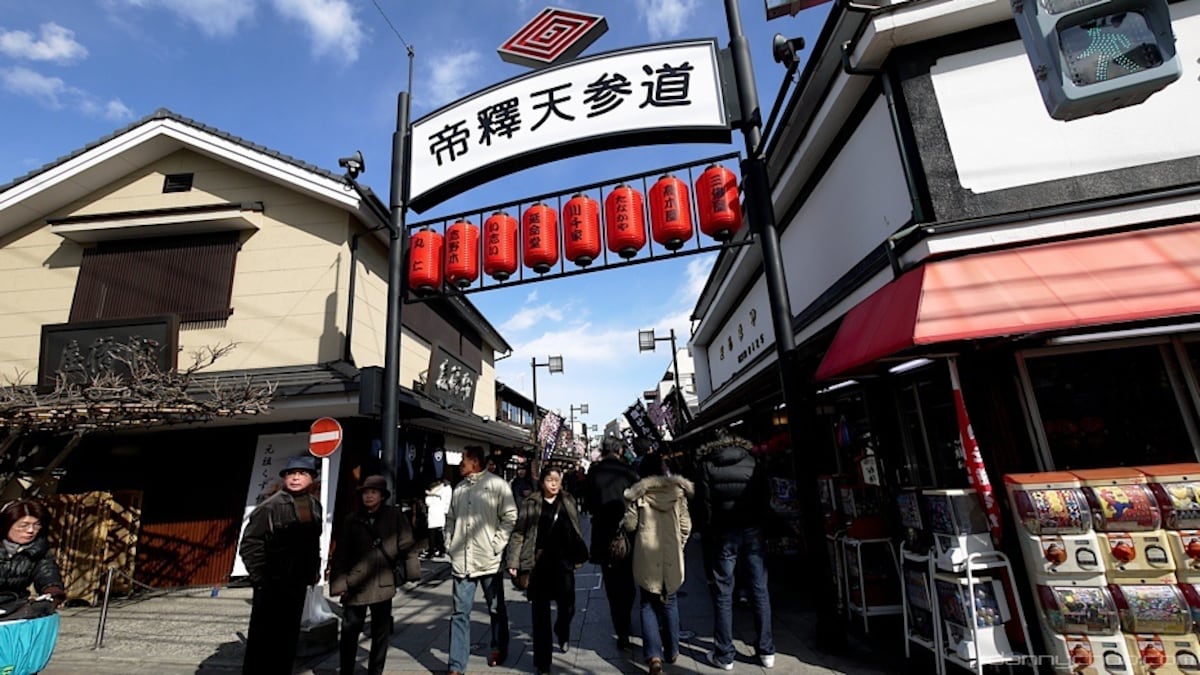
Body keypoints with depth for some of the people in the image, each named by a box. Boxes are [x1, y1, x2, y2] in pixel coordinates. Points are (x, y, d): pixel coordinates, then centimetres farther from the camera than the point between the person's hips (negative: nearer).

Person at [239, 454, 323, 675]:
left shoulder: (315, 506, 3)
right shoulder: (270, 506, -16)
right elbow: (249, 545, -14)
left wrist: (313, 570, 8)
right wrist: (260, 578, -14)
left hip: (298, 583, 6)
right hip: (272, 583, -6)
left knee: (288, 638, 17)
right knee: (262, 637, 4)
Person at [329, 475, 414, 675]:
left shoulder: (394, 515, -1)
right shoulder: (352, 520, 1)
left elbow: (406, 542, 4)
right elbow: (340, 555, 1)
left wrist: (387, 558, 7)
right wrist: (339, 583, -5)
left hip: (383, 584, 0)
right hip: (355, 585, 0)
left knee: (381, 633, 12)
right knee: (349, 632, 2)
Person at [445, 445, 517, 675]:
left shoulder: (497, 484, -9)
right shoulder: (459, 488, 9)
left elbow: (510, 517, -11)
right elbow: (451, 518, 17)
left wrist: (496, 545, -14)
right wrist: (449, 545, 7)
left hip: (489, 559, -4)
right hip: (461, 560, 4)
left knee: (496, 609, 14)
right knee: (460, 613, 6)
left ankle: (499, 648, 37)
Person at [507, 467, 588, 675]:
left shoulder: (568, 502, 6)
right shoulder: (531, 503, -3)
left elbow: (576, 529, 13)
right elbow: (519, 533, -3)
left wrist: (579, 556, 11)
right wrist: (513, 562, -7)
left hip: (563, 561, 2)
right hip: (539, 562, -2)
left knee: (567, 607, 2)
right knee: (540, 613, 6)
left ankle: (562, 633, 38)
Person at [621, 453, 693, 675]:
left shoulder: (638, 493, -7)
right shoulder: (678, 490, 0)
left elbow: (629, 524, -7)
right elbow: (685, 525, 1)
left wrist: (623, 522, 15)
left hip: (647, 556, -2)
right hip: (672, 555, 2)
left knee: (649, 605, 10)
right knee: (669, 602, 20)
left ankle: (653, 655, -2)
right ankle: (672, 651, 30)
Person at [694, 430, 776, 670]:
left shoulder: (707, 467, -1)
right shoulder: (753, 464, 4)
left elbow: (703, 506, -6)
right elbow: (765, 501, 3)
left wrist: (709, 531, 5)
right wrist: (758, 523, 13)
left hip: (724, 534, -2)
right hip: (752, 532, 2)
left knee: (723, 594, 5)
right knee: (760, 591, 10)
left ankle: (724, 655, 11)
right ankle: (766, 650, 18)